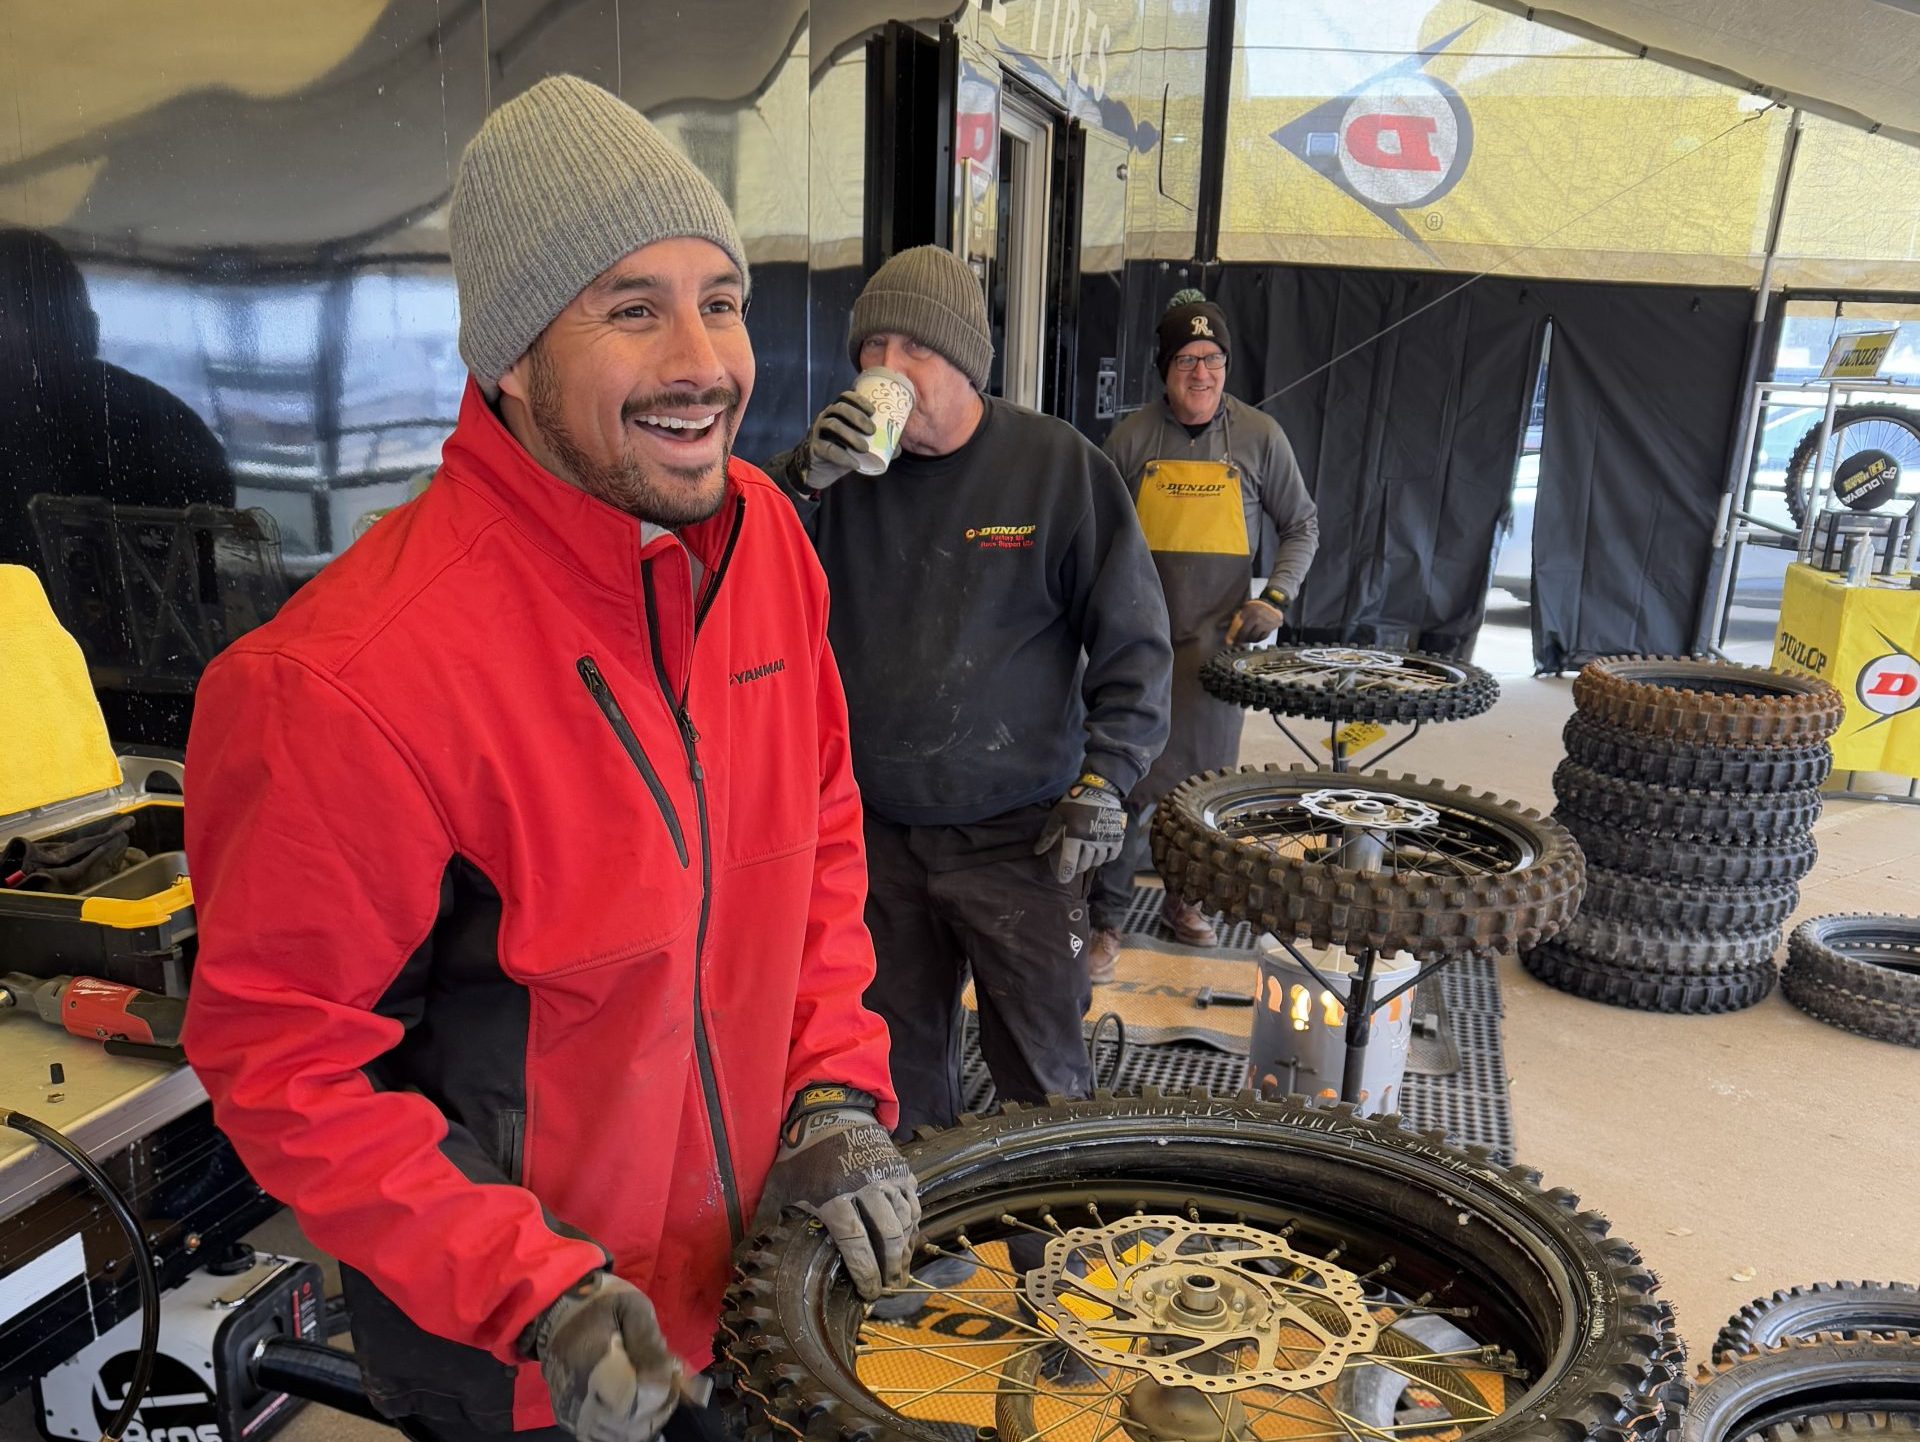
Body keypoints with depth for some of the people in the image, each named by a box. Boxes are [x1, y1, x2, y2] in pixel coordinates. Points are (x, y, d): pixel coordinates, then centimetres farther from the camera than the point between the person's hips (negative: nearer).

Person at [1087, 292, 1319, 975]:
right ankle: (1107, 917, 8)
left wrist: (1276, 595, -3)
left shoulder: (1259, 436, 3)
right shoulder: (1131, 437, 1)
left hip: (1218, 640, 1)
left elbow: (1301, 526, 11)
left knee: (1205, 776, 10)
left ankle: (1186, 896, 30)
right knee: (1129, 778, -4)